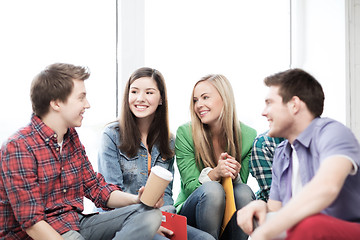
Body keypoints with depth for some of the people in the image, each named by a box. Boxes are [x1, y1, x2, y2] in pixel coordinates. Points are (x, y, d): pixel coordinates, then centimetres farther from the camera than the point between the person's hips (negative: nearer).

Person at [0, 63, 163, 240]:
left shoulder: (72, 137, 11)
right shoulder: (18, 147, -15)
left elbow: (96, 187, 13)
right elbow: (32, 222, -19)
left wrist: (137, 199, -4)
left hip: (76, 225, 8)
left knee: (150, 214, -9)